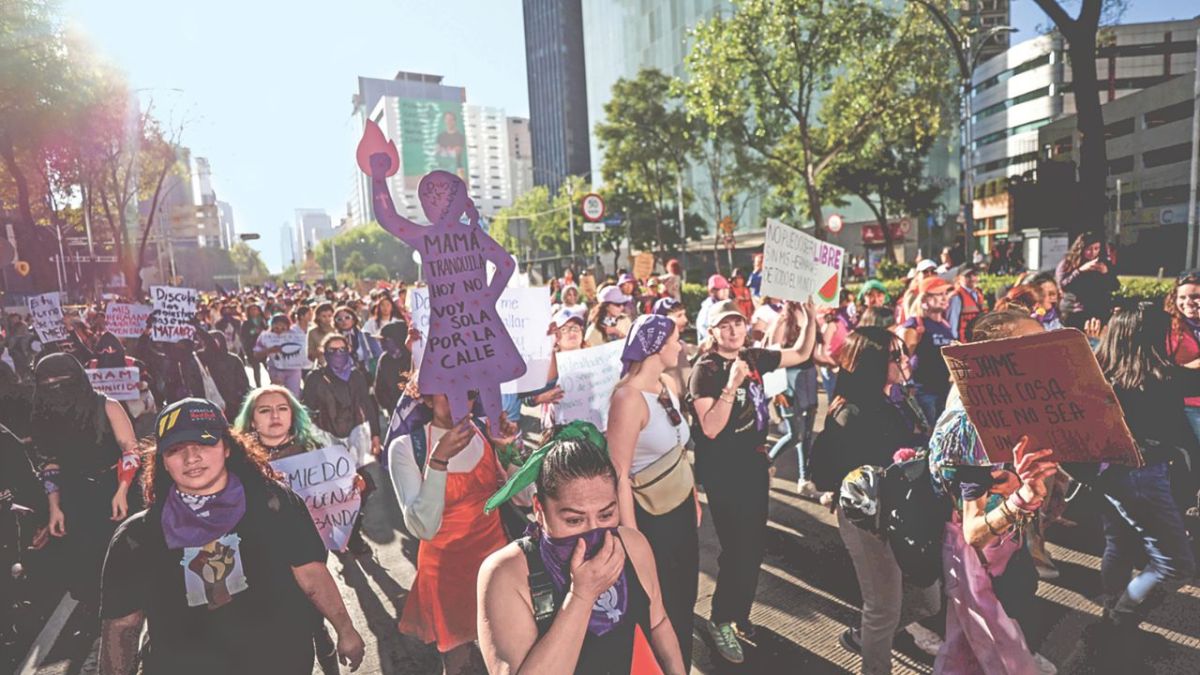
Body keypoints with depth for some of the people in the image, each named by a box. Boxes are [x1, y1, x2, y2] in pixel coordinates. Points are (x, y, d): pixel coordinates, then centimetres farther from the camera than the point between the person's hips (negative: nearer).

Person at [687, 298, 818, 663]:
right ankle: (720, 620, 17)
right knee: (737, 549, -6)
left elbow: (801, 355, 15)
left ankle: (739, 613, 35)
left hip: (754, 463, 7)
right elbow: (710, 429, -24)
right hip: (724, 472, -7)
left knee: (755, 545, 16)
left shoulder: (753, 357, 2)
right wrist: (732, 384, -32)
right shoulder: (705, 369, -16)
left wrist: (811, 320, 1)